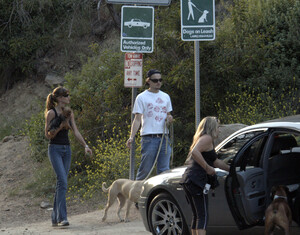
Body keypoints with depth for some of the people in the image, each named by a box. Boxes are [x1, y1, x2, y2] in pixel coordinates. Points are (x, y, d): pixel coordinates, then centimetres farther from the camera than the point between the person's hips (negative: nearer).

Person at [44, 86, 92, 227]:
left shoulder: (69, 113, 11)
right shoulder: (51, 113, -9)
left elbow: (76, 132, 8)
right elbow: (48, 135, -8)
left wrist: (85, 146, -3)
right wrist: (60, 126, -22)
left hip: (66, 149, 7)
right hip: (55, 149, -7)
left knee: (61, 182, 6)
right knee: (62, 181, -18)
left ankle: (55, 218, 13)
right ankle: (62, 217, -20)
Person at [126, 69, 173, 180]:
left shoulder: (165, 97, 16)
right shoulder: (142, 97, 1)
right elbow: (137, 119, -2)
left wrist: (169, 118, 0)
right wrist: (131, 137, -14)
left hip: (164, 138, 5)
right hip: (149, 137, -5)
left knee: (164, 170, 2)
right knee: (145, 169, -5)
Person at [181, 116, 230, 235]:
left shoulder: (202, 139, 27)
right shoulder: (207, 138, -4)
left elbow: (216, 162, 36)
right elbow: (195, 152, -23)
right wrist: (207, 167, -17)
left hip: (187, 180, 10)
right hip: (197, 180, -10)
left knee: (197, 215, 15)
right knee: (203, 215, -12)